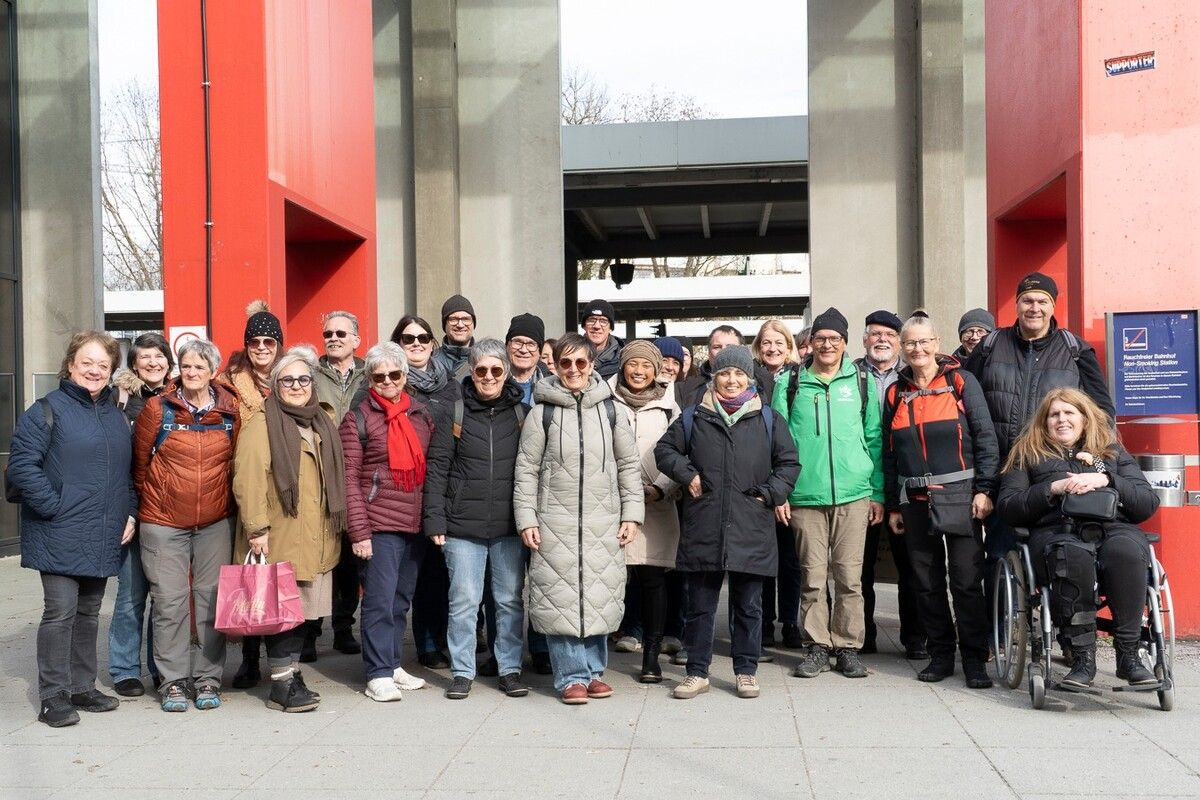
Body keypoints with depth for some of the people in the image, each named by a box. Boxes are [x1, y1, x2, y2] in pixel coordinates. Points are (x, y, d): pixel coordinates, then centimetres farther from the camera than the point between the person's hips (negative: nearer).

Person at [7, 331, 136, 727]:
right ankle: (52, 697, 6)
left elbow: (128, 471, 20)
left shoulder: (117, 416, 14)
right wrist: (55, 507, -17)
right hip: (61, 537, -6)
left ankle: (82, 687, 24)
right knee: (61, 611, -5)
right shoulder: (47, 411, -6)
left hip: (103, 538, 6)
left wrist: (130, 513, 8)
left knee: (89, 612, 14)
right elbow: (22, 466, -12)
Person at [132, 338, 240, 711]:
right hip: (164, 521, -1)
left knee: (212, 598, 5)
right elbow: (140, 459, 6)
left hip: (216, 522, 2)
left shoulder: (230, 411, 1)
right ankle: (173, 680, 11)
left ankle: (208, 678, 15)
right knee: (170, 600, 1)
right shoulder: (158, 408, -4)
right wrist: (149, 496, 13)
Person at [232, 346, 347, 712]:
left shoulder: (321, 425, 17)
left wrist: (337, 524, 22)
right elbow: (248, 479, -17)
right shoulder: (261, 425, -8)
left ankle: (291, 672, 23)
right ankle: (281, 685, 5)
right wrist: (257, 528, -22)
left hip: (315, 540, 7)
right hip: (280, 541, -7)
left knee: (301, 609, 12)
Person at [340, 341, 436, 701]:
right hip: (379, 526, -5)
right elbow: (350, 478, -7)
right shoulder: (358, 418, -3)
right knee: (379, 600, -3)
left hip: (415, 524, 5)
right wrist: (358, 531, -12)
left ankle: (393, 664, 24)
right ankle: (378, 675, 4)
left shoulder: (421, 414, 11)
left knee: (401, 600, 13)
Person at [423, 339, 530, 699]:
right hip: (463, 524, -1)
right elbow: (437, 467, 0)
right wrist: (435, 519, -6)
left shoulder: (521, 413, 6)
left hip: (509, 525, 2)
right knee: (464, 601, 3)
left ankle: (510, 669, 19)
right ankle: (462, 671, 15)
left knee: (510, 599, 8)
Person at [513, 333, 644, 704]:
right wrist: (526, 519, -5)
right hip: (556, 520, -2)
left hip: (603, 521, 2)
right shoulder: (542, 411, 0)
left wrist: (631, 514, 3)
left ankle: (593, 670, 22)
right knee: (561, 597, -1)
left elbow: (629, 465, 9)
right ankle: (571, 676, 10)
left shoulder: (610, 409, 5)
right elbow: (527, 469, 1)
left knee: (599, 596, 7)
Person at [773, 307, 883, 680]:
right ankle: (817, 646, 14)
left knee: (850, 576, 3)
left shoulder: (862, 382, 8)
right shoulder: (790, 384, 6)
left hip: (854, 495, 0)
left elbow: (874, 439, 10)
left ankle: (848, 647, 14)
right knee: (813, 576, 3)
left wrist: (878, 493, 5)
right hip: (805, 496, 0)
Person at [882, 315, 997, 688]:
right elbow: (889, 454, 14)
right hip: (915, 501, 4)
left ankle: (975, 658, 5)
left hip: (959, 496, -4)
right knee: (926, 583, 7)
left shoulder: (961, 381, 1)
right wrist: (892, 506, 11)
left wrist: (984, 489, -10)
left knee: (967, 580, -4)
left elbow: (985, 437, -2)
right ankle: (940, 654, 18)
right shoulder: (895, 393, 12)